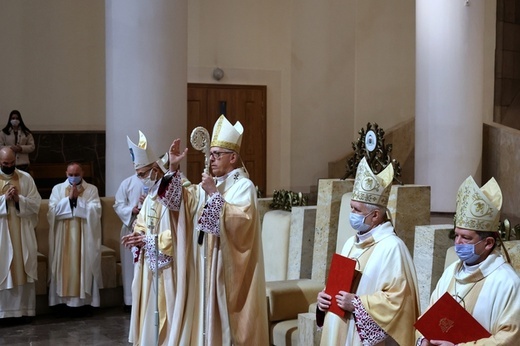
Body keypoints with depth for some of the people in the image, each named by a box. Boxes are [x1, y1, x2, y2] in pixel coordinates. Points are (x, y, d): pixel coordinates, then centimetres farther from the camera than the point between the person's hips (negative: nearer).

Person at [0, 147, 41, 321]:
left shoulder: (26, 178, 5)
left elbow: (36, 203, 0)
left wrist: (19, 199, -15)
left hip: (23, 233, 1)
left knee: (23, 271, 3)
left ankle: (24, 309, 9)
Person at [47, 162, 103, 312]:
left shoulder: (91, 189, 5)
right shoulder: (57, 189, 8)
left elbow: (95, 211, -8)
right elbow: (53, 211, -4)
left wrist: (78, 198, -10)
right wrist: (69, 198, -11)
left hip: (84, 236, -1)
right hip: (63, 237, 1)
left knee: (84, 265, -3)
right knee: (64, 265, -3)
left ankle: (84, 300, 2)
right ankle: (63, 300, 2)